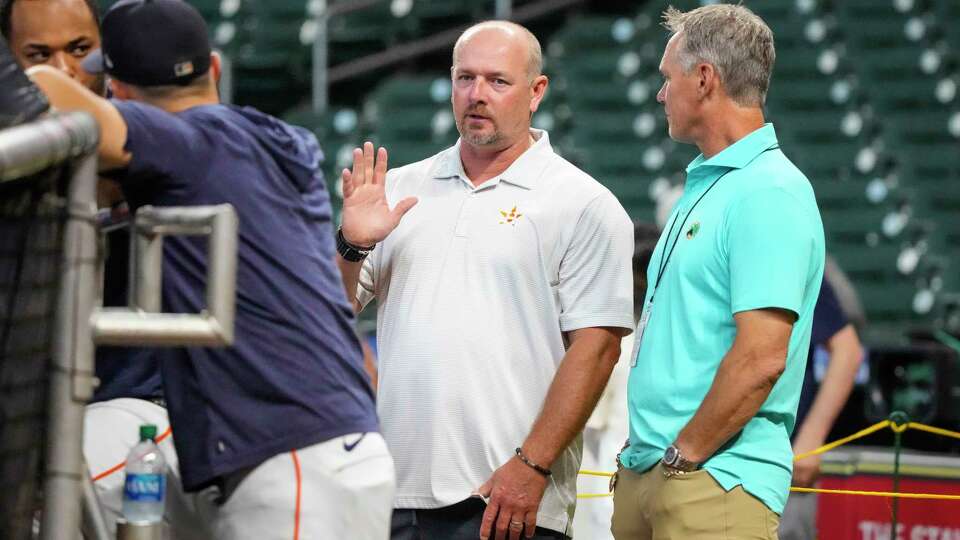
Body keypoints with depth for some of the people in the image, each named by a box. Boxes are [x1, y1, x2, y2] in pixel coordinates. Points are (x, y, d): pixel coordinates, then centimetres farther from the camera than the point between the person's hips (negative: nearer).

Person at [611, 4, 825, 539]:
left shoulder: (770, 194, -13)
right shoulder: (703, 188, 18)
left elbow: (762, 358, -21)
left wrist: (684, 455, -16)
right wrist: (641, 451, 14)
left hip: (715, 479, -9)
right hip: (645, 472, 9)